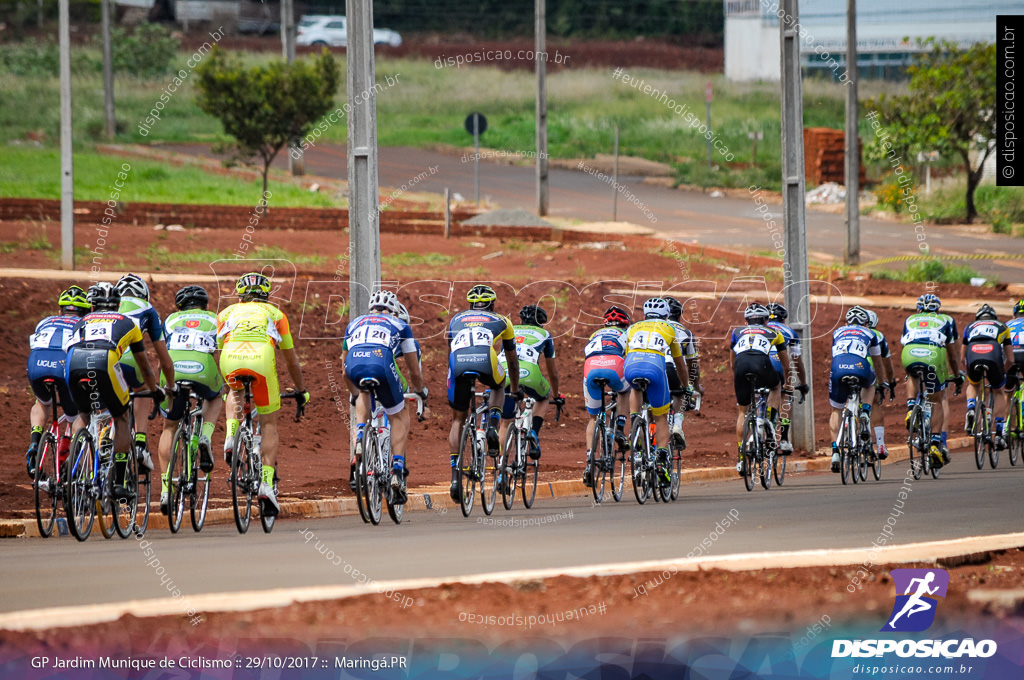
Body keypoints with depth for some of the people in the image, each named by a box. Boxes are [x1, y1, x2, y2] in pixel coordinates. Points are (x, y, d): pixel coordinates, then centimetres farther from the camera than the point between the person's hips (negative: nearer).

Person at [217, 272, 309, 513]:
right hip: (262, 361, -1)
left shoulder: (227, 312, 33)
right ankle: (267, 481, -2)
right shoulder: (275, 314, 31)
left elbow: (219, 350, 40)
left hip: (231, 361, 1)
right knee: (269, 424, 13)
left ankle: (231, 436, 12)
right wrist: (301, 391, 49)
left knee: (235, 392, 37)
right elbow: (291, 360, 36)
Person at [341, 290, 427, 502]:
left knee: (363, 399, 35)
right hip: (381, 363, -2)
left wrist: (355, 395, 61)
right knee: (399, 417, 20)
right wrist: (421, 392, 56)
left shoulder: (355, 323, 38)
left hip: (354, 364, 2)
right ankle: (397, 470, 5)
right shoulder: (400, 326, 31)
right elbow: (414, 372, 35)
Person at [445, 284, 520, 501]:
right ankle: (492, 425, 10)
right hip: (486, 360, -1)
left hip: (458, 363, 1)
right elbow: (512, 361, 46)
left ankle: (455, 476, 8)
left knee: (457, 420, 17)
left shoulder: (456, 319, 38)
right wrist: (515, 390, 61)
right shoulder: (501, 321, 35)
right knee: (498, 386, 37)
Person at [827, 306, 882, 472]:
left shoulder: (837, 332, 34)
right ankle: (865, 413, 10)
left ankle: (835, 451, 3)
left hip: (838, 369, 1)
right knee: (869, 385, 37)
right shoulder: (870, 334, 30)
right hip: (860, 367, -1)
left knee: (836, 410, 18)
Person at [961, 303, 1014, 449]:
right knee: (999, 392, 26)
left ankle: (971, 409, 4)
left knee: (972, 385, 35)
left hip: (973, 356, 1)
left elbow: (962, 358, 38)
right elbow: (1010, 360, 32)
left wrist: (969, 373, 54)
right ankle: (1000, 433, 15)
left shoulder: (970, 327, 37)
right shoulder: (1002, 327, 34)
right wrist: (1002, 373, 50)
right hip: (994, 358, -1)